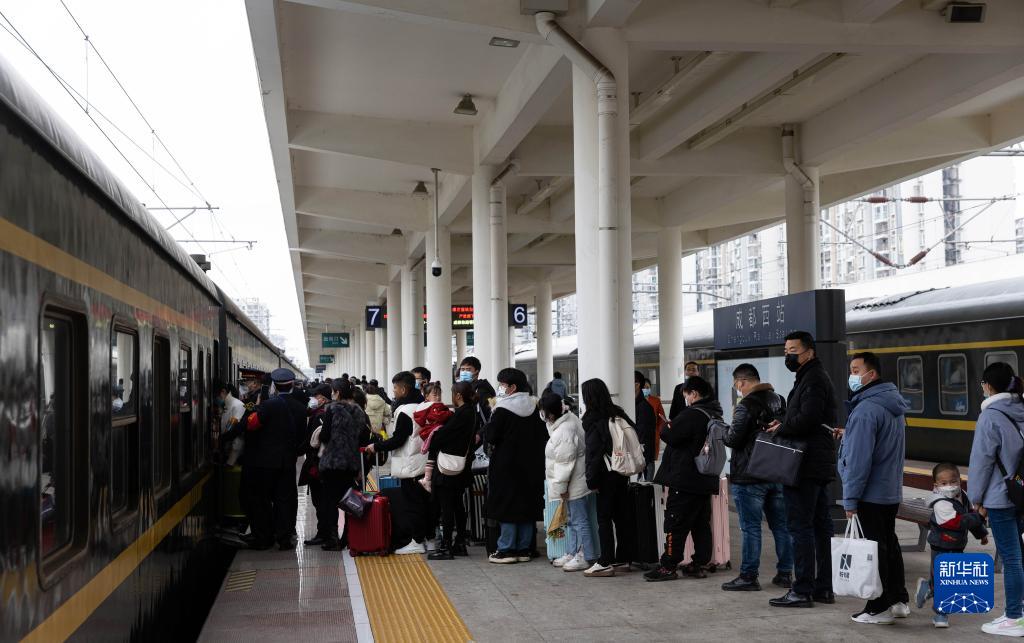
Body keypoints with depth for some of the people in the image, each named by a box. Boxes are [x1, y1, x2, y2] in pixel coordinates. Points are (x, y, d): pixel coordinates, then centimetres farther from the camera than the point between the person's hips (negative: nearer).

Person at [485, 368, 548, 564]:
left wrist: (493, 417, 0)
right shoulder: (534, 407, 4)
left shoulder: (503, 410, -15)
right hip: (531, 466, 6)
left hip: (506, 465, -6)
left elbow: (491, 437, -12)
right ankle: (524, 549, 14)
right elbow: (543, 436, 8)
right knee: (528, 506, 10)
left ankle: (507, 550, 2)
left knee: (507, 506, 1)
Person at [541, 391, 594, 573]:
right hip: (574, 483, 11)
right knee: (571, 519, 19)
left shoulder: (563, 432, -27)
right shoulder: (570, 418, 4)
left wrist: (562, 486, -18)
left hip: (573, 485, -11)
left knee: (578, 519, -2)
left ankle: (585, 557, 6)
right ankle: (572, 553, 29)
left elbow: (565, 463, -25)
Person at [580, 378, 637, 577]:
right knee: (622, 516, 11)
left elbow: (593, 453, -16)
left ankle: (606, 563, -1)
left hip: (606, 475, -7)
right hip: (622, 473, 7)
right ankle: (623, 559, 17)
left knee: (604, 518, -2)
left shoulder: (593, 420, -13)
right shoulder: (618, 414, 8)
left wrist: (592, 480, -13)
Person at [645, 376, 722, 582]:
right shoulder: (715, 415, 12)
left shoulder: (692, 414, -17)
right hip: (706, 480, 8)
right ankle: (699, 564, 15)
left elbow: (671, 436, -19)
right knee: (701, 523, 12)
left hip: (685, 479, -8)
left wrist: (667, 427, 3)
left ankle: (668, 566, 0)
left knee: (675, 523, -3)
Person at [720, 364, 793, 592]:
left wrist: (727, 428, 2)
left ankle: (748, 576, 1)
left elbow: (732, 439, -18)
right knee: (781, 525, 12)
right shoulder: (780, 401, 10)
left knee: (750, 528, -3)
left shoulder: (746, 406, -16)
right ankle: (785, 573, 17)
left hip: (749, 478, -7)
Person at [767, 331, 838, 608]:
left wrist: (781, 428, -9)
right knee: (820, 525, 12)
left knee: (800, 526, -8)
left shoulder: (813, 379, -12)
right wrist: (784, 424, 4)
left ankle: (802, 590, -7)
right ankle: (824, 587, 18)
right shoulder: (813, 377, 21)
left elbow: (807, 419, -24)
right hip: (820, 464, 11)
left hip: (806, 467, -11)